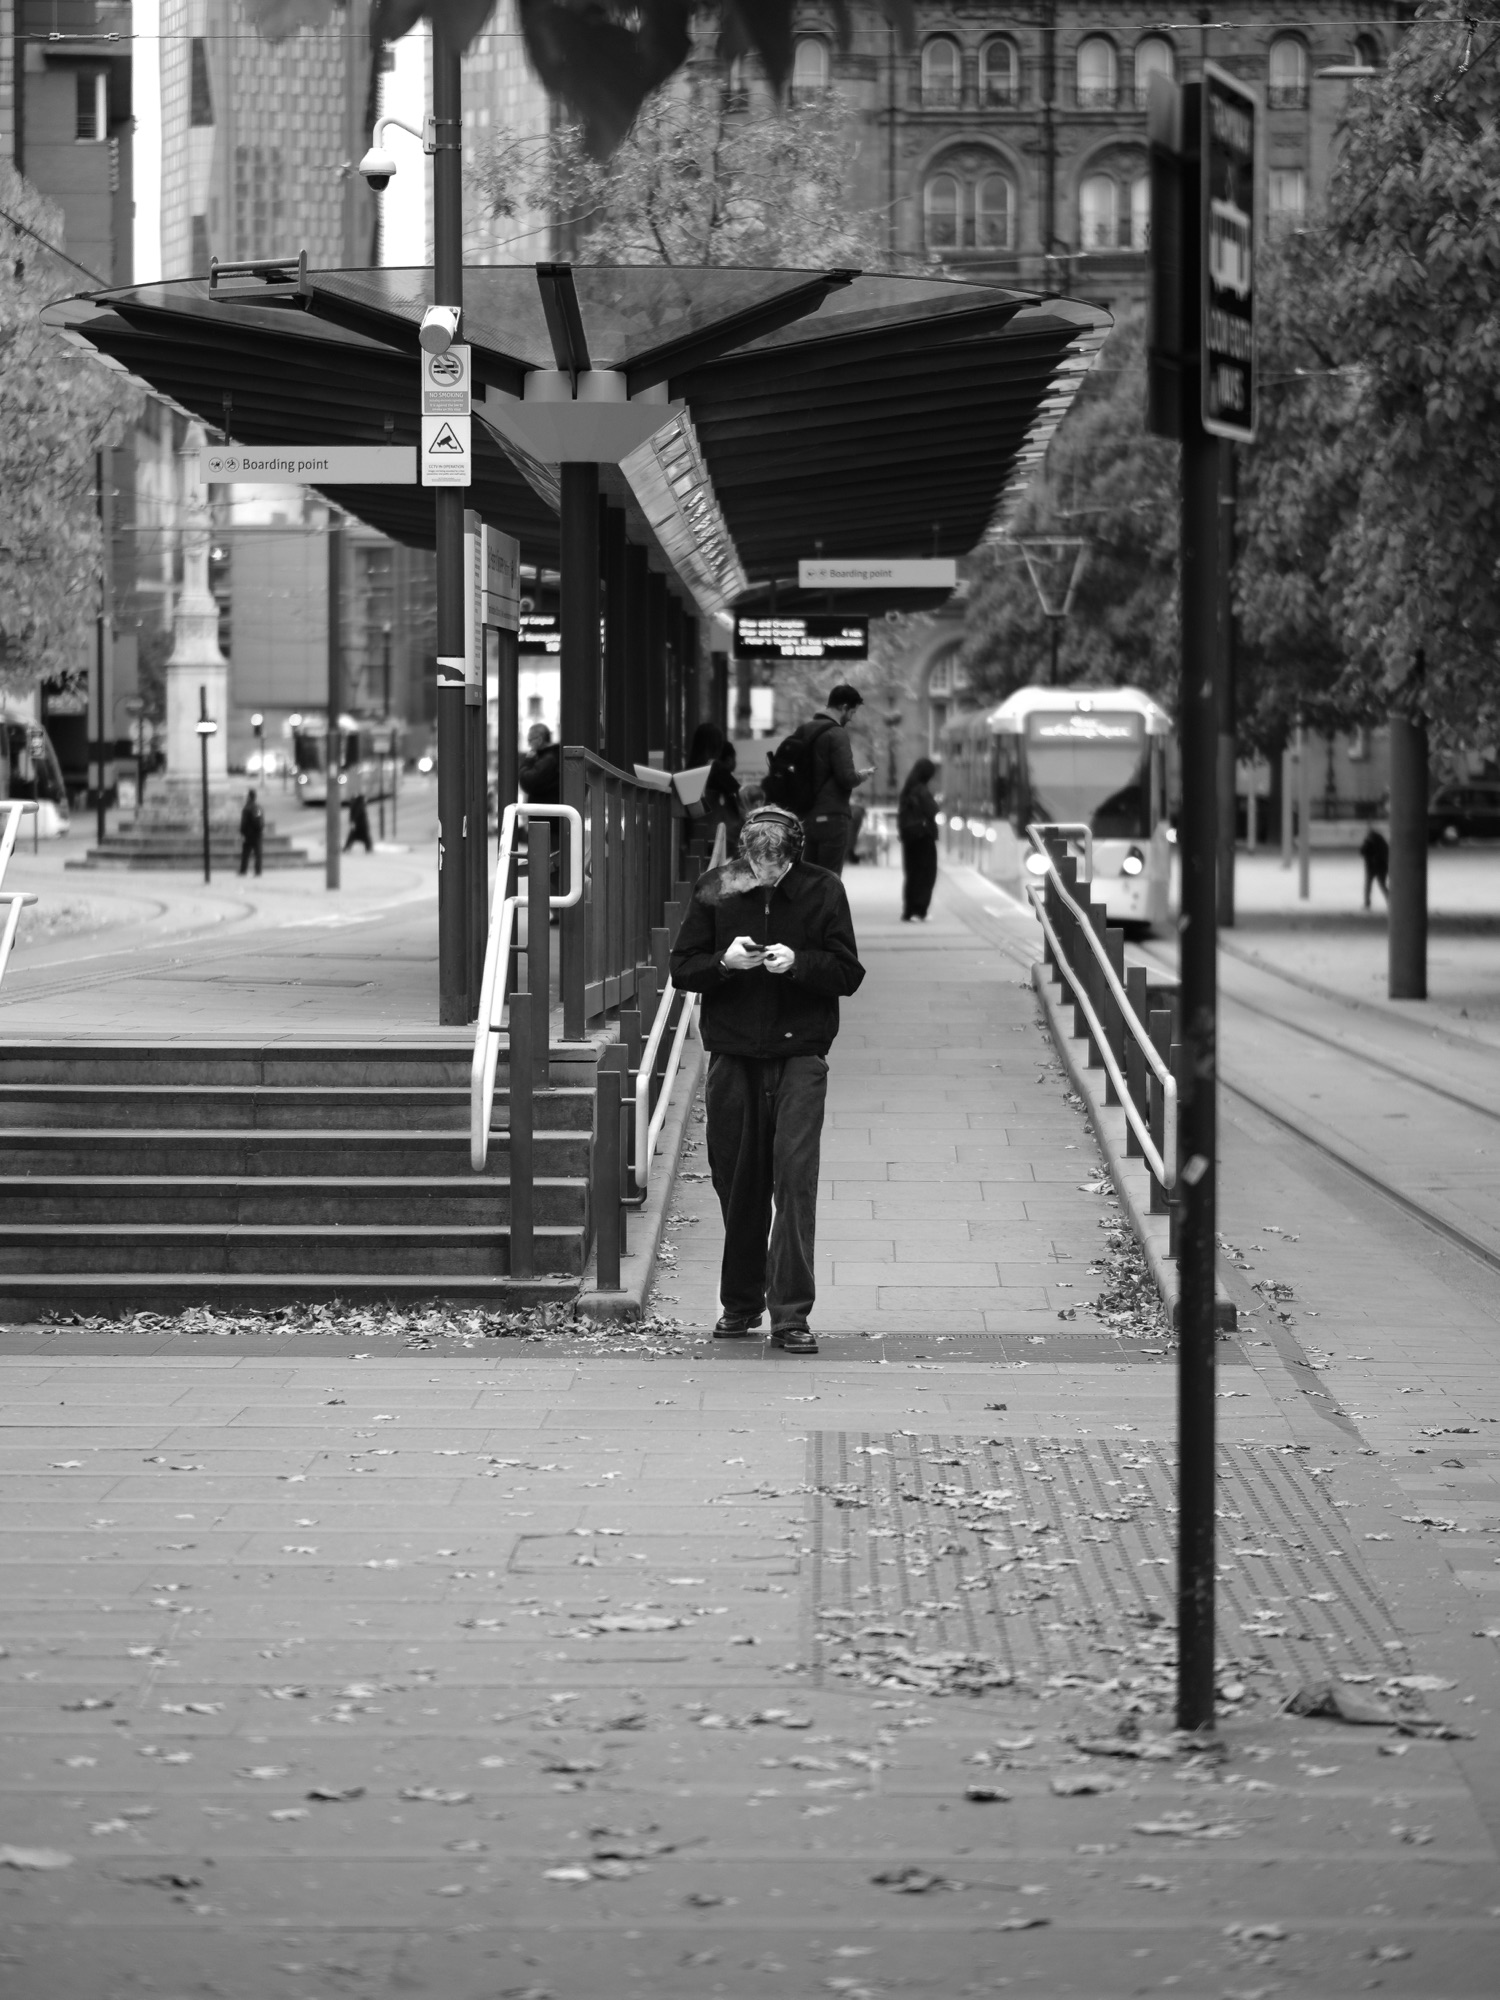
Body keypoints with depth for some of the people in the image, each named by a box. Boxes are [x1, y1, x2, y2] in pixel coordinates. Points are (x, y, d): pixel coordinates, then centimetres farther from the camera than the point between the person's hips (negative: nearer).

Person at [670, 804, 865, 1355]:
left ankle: (791, 1314, -11)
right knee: (736, 1181, 8)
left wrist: (797, 962, -19)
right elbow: (682, 968, 4)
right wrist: (724, 962, -15)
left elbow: (848, 973, -2)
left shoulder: (821, 890, -2)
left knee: (795, 1178, -11)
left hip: (799, 1056, -2)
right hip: (732, 1056, 2)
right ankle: (740, 1305, 23)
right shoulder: (715, 889, 1)